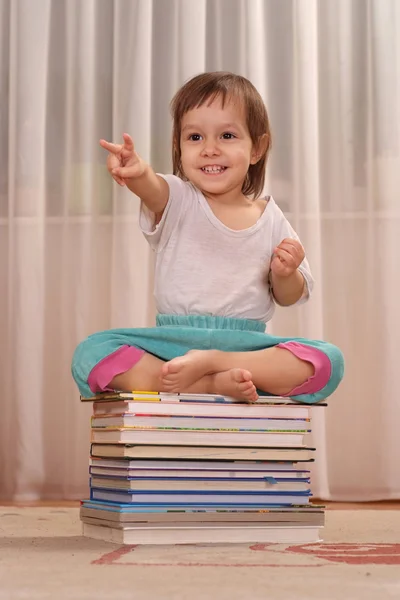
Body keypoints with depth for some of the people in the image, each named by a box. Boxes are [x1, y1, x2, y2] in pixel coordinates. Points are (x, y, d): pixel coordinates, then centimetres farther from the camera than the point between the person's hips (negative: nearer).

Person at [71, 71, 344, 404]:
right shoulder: (178, 200, 4)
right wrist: (138, 173, -47)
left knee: (329, 361, -27)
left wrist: (285, 274, -8)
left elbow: (288, 298, 16)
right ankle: (212, 383, -33)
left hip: (247, 344, 1)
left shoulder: (270, 219, 9)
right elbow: (153, 189, -23)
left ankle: (210, 363, -26)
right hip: (172, 339, 0)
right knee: (89, 354, -26)